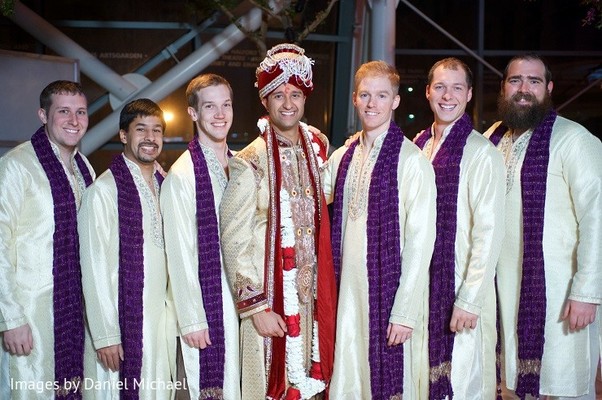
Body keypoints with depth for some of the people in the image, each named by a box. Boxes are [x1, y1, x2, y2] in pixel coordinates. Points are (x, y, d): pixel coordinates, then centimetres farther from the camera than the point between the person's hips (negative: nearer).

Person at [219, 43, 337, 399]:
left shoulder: (317, 147, 5)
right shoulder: (250, 162, -12)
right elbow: (234, 241, -12)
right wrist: (256, 307, -13)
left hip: (312, 295, 5)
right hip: (269, 298, -5)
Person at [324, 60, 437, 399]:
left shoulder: (412, 161, -10)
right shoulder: (341, 158, 8)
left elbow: (421, 241, -12)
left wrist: (405, 311, -13)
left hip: (390, 292, -5)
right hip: (347, 291, 5)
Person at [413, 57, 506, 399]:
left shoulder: (482, 153, -12)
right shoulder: (419, 145, 6)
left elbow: (489, 232, -15)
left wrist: (469, 300, -16)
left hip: (462, 293, -5)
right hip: (420, 285, 6)